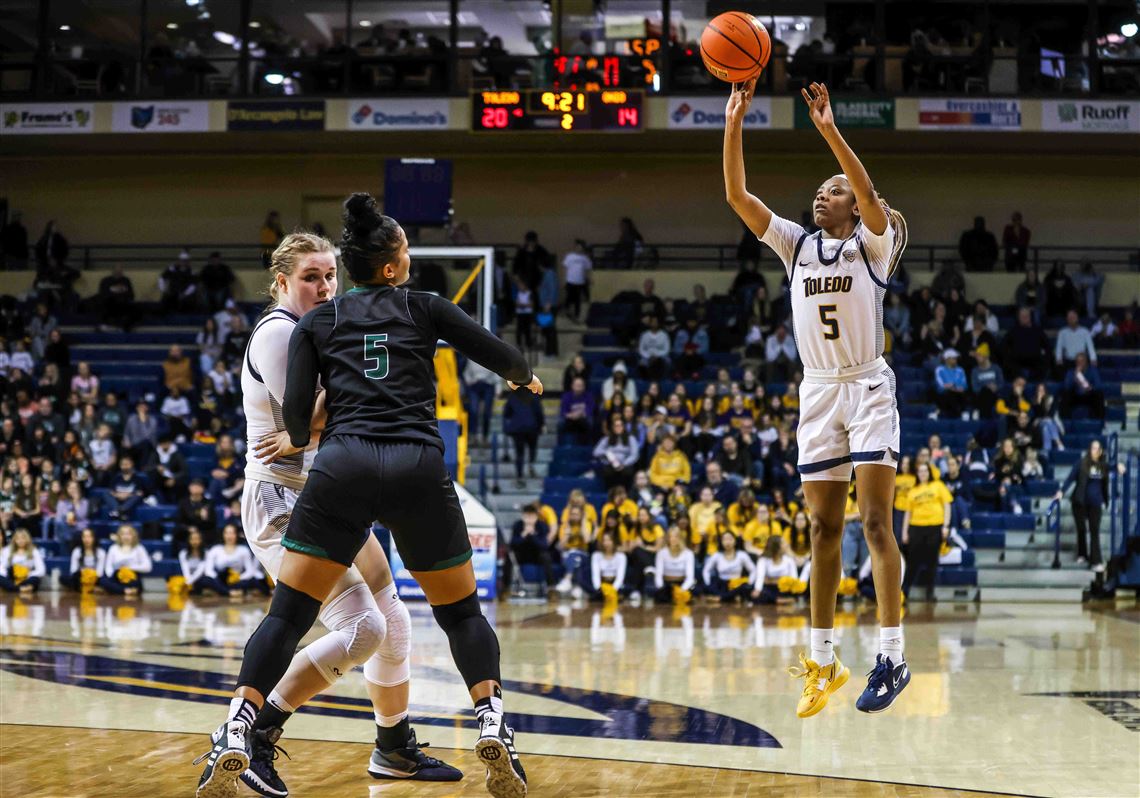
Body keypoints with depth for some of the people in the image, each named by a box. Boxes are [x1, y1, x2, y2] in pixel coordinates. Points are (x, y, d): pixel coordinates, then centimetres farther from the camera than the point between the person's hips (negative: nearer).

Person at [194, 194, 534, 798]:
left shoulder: (316, 322, 15)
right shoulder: (424, 307, 14)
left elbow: (296, 410, 6)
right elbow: (502, 357, 17)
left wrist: (298, 439, 29)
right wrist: (525, 377, 40)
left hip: (343, 467, 0)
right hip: (418, 469, 0)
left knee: (287, 613, 4)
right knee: (461, 611, 16)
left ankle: (233, 740, -10)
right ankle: (493, 726, -1)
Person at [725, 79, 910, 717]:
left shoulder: (871, 244, -3)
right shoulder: (797, 245, 10)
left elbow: (869, 196, -25)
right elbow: (737, 195, 0)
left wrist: (829, 130, -33)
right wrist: (734, 125, -11)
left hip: (869, 389, -5)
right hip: (819, 393, 5)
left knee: (876, 523, -11)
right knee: (824, 530, 7)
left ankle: (892, 657, -11)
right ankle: (824, 660, 11)